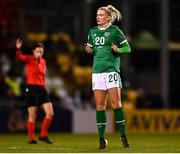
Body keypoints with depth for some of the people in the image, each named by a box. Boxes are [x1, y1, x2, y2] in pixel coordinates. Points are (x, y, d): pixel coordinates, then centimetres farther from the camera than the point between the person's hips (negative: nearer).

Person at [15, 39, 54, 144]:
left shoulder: (43, 61, 11)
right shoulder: (29, 59, -6)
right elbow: (20, 57, -26)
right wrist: (18, 49, -45)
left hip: (41, 88, 6)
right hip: (31, 88, -6)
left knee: (50, 113, -3)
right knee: (32, 116, -2)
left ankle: (43, 135, 9)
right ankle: (31, 138, 10)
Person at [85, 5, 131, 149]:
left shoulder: (114, 30, 0)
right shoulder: (93, 31, 14)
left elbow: (127, 48, 2)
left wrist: (118, 50, -17)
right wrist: (88, 49, 2)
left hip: (111, 69, -4)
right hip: (97, 71, 4)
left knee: (116, 103, -8)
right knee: (100, 105, 1)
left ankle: (123, 136, -1)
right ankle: (102, 138, 3)